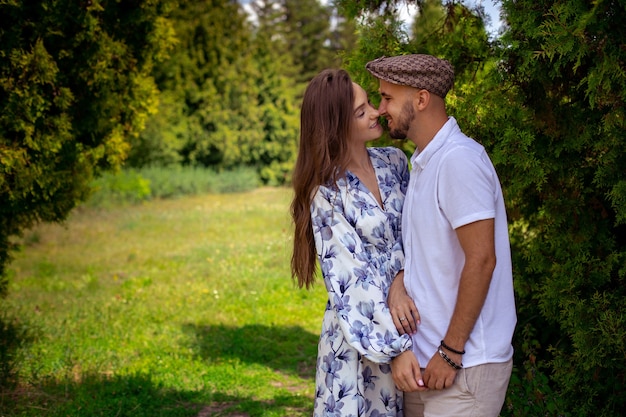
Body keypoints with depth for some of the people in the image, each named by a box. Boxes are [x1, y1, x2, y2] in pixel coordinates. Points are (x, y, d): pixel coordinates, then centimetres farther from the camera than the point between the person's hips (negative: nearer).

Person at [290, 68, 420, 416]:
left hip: (406, 317, 5)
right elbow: (350, 280, -17)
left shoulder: (395, 162, 2)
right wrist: (396, 348, -22)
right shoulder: (327, 193, -14)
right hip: (360, 328, -5)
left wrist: (401, 279, -13)